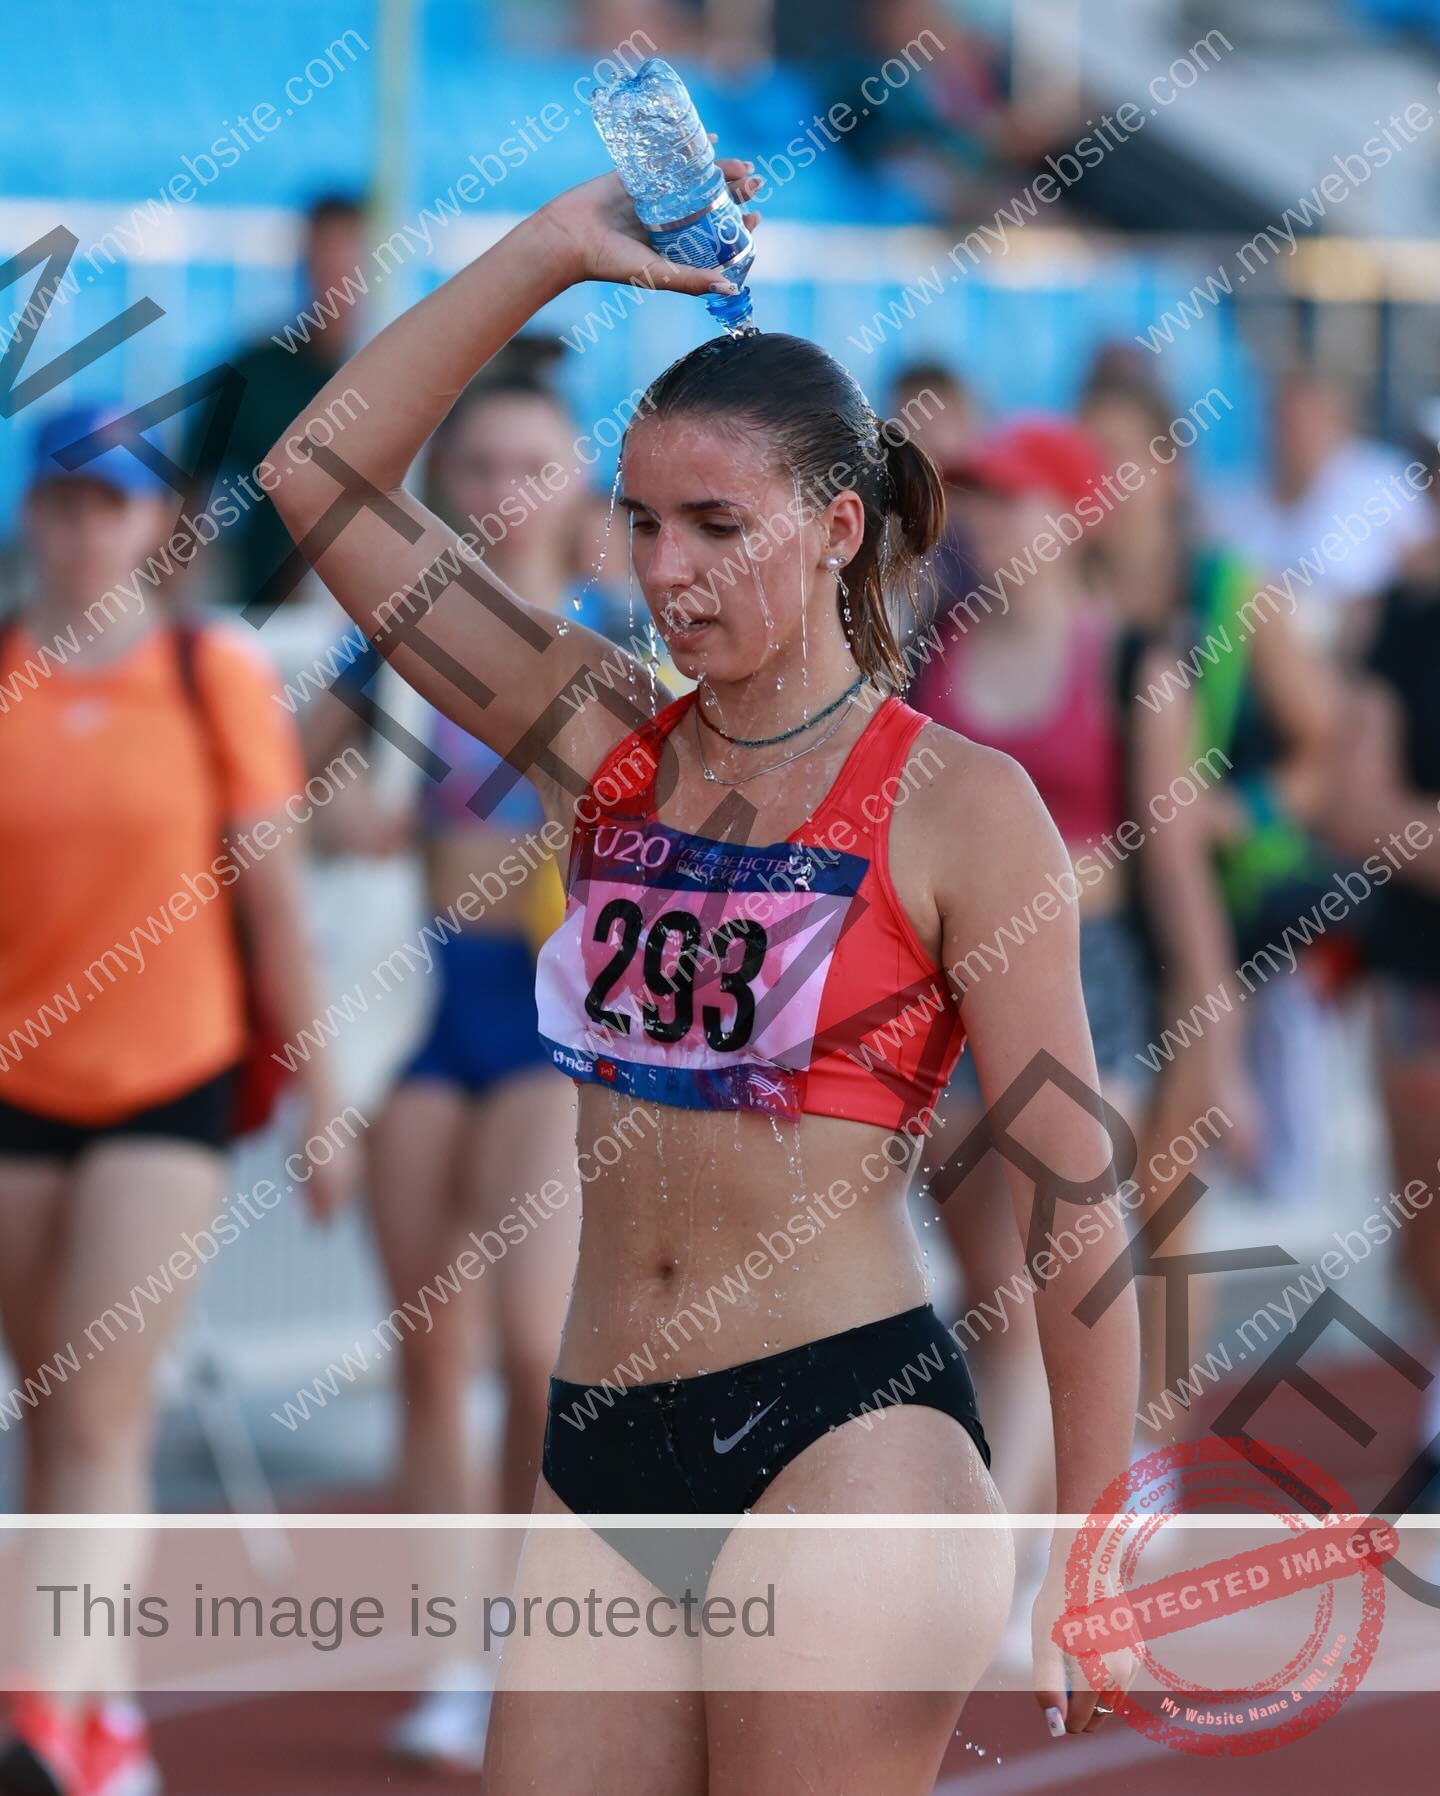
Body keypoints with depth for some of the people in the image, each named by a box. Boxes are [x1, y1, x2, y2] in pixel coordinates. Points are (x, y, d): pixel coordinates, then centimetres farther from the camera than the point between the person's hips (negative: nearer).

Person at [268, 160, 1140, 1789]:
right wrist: (555, 248, 4)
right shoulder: (608, 746, 11)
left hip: (847, 1437, -5)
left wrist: (1096, 1546, -4)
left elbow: (1072, 1188, -2)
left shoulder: (958, 805, -2)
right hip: (602, 1457, 5)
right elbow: (324, 482, 9)